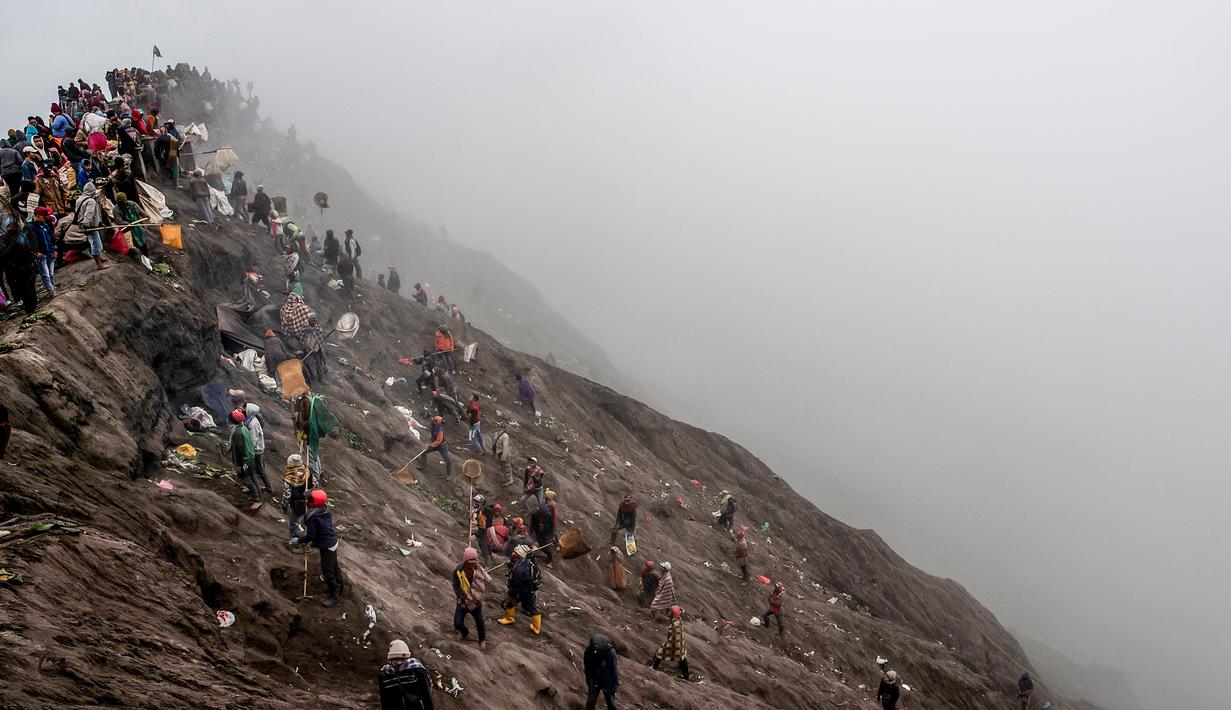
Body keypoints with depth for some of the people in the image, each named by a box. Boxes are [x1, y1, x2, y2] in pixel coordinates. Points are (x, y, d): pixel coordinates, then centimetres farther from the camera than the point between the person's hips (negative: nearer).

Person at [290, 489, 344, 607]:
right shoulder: (325, 509, -3)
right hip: (333, 541, 9)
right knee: (334, 566, 26)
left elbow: (311, 535, -22)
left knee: (327, 570, 5)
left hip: (326, 546, -9)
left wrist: (299, 540, -5)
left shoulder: (313, 517, -28)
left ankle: (334, 595, 16)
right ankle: (338, 587, 44)